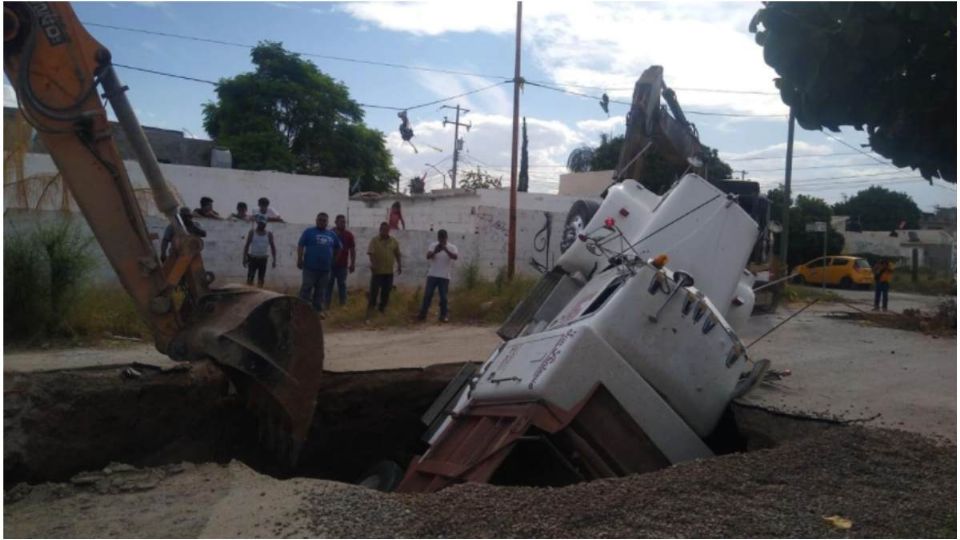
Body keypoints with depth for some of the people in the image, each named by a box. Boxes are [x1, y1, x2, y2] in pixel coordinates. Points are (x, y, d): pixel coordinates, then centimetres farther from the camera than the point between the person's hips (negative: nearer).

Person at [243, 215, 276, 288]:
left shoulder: (269, 234, 4)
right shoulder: (252, 233, 0)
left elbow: (272, 247, 8)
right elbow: (247, 245, 1)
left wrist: (274, 260, 2)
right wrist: (245, 258, -6)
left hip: (263, 259, 2)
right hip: (253, 258, -2)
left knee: (261, 279, 5)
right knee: (250, 278, -5)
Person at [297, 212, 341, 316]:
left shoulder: (332, 234, 13)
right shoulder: (309, 232, -1)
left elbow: (337, 248, 24)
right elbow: (300, 246, -6)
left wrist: (332, 259, 20)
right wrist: (299, 260, -14)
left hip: (325, 268, 5)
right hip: (310, 267, -4)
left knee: (320, 291, 11)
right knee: (306, 289, -4)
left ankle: (318, 309, 20)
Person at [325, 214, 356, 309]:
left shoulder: (349, 235, 4)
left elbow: (352, 250, 6)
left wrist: (353, 264, 1)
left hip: (342, 265, 1)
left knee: (342, 285, 6)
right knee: (328, 285, 3)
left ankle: (343, 304, 11)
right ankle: (326, 305, 7)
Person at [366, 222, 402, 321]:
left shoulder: (394, 241, 7)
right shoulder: (374, 240, -6)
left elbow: (397, 254, 17)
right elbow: (371, 253, -16)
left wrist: (399, 265, 11)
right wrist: (373, 263, -31)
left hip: (389, 272, 4)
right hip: (377, 271, -4)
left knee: (386, 293, 10)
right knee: (374, 292, -5)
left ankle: (381, 311, 27)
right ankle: (369, 315, -2)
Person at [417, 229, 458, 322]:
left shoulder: (452, 247, -2)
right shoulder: (433, 245, 1)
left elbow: (455, 257, -21)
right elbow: (428, 256, -12)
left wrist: (446, 250, -33)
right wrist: (435, 252, -32)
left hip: (444, 277, -1)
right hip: (432, 275, 1)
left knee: (443, 297, 1)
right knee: (427, 295, 0)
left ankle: (443, 316, 12)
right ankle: (422, 314, 8)